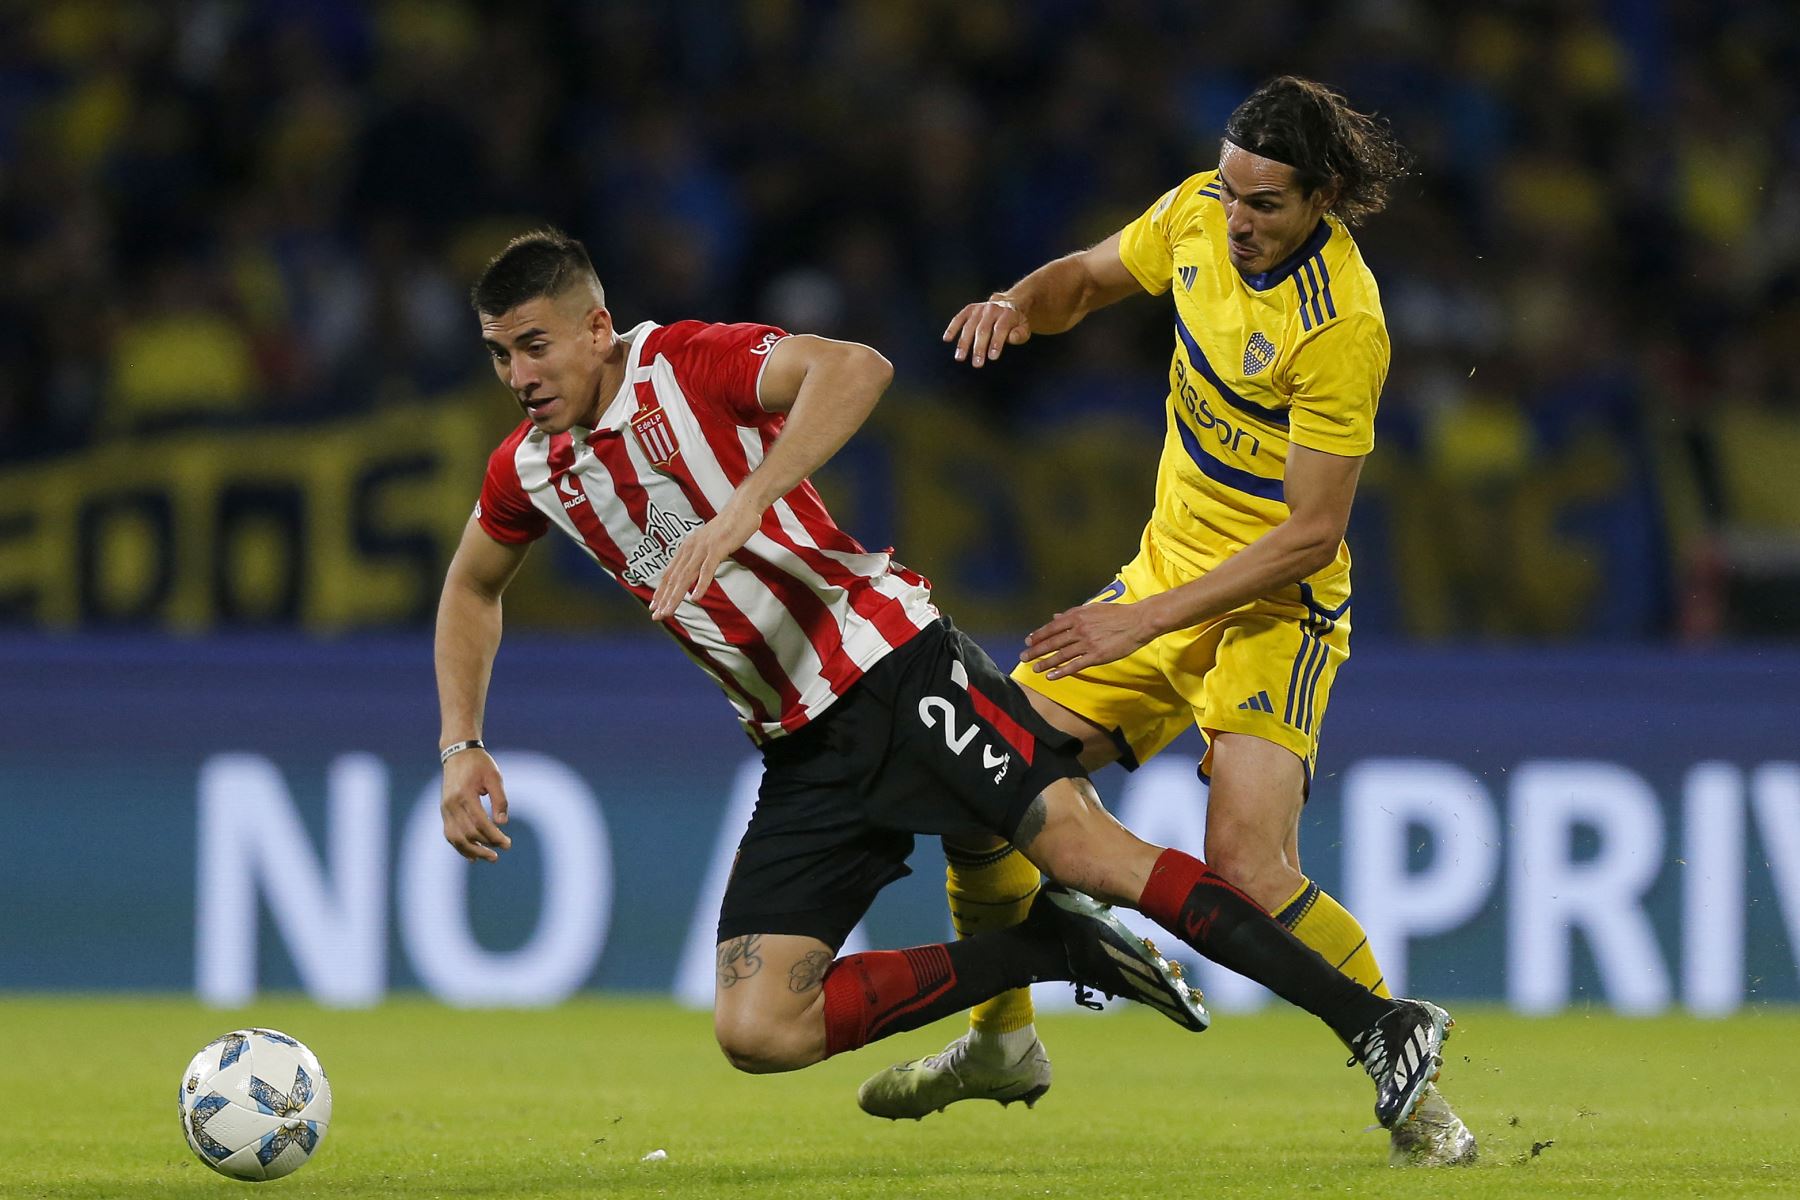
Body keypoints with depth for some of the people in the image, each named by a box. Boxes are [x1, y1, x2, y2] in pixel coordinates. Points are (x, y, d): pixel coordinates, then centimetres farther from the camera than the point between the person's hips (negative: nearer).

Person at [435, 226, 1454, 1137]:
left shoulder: (689, 365, -11)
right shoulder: (529, 473, 9)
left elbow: (856, 368, -30)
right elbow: (473, 587, 30)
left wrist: (745, 505, -37)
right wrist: (463, 747, 19)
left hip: (892, 667, -6)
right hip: (803, 754, 7)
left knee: (1084, 845, -22)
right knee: (758, 1031, -10)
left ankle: (1378, 1025, -18)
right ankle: (1057, 950, 0)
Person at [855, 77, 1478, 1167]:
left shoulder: (1342, 327, -26)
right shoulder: (1198, 215, -5)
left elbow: (1312, 534, -24)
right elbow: (1091, 278, 16)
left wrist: (1143, 622, -24)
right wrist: (1022, 303, -8)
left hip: (1275, 608, -7)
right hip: (1168, 573, 7)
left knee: (1246, 863, -25)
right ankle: (1001, 1041, 26)